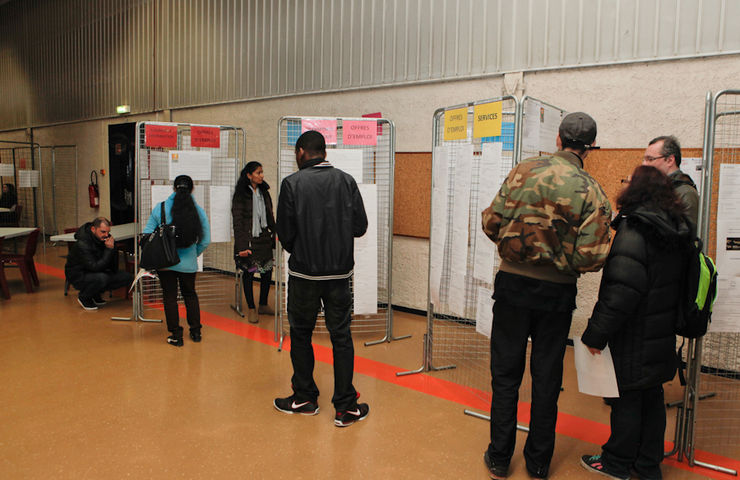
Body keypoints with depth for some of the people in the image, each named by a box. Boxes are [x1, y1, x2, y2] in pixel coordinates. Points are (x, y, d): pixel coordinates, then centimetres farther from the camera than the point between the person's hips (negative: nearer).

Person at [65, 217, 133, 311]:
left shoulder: (106, 238, -6)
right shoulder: (82, 244, -26)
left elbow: (114, 268, 0)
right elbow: (95, 267, -34)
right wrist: (109, 249, -33)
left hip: (97, 273, 7)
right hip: (79, 276, -7)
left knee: (128, 278, -9)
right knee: (102, 278, -38)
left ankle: (95, 294, 9)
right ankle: (84, 297, -6)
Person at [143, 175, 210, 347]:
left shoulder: (160, 208, -7)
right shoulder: (199, 211, -6)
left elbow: (147, 234, -5)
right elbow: (205, 241, -4)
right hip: (188, 263, 2)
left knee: (170, 296, 10)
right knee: (190, 294, 20)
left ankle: (176, 335, 14)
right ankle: (195, 331, 26)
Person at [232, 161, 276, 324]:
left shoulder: (264, 193, 10)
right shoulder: (240, 195, -8)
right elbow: (237, 222, -11)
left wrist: (274, 236, 11)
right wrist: (241, 246, -16)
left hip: (264, 239, 6)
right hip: (249, 240, -5)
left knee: (267, 272, 8)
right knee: (248, 274, 4)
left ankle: (263, 305, 25)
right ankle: (251, 309, 17)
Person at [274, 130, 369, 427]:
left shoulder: (292, 183, -7)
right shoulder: (346, 181, 0)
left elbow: (285, 232, -6)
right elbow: (360, 226, 0)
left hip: (303, 273, -2)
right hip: (339, 272, 2)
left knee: (301, 335, 14)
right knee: (341, 336, 7)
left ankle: (304, 398, 25)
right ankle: (346, 407, 10)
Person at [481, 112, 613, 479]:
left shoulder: (523, 171, -5)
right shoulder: (590, 191, -8)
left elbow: (491, 222, -6)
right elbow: (591, 257, -15)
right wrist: (566, 260, 7)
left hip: (513, 283, 1)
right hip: (557, 293, 0)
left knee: (505, 373, 13)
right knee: (547, 378, 14)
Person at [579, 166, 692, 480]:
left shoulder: (634, 232, -20)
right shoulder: (677, 231, 6)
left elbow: (620, 292, -25)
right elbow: (678, 284, 14)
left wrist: (596, 333, -19)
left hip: (634, 337, -8)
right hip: (661, 336, 8)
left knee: (626, 398, 5)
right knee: (651, 396, 17)